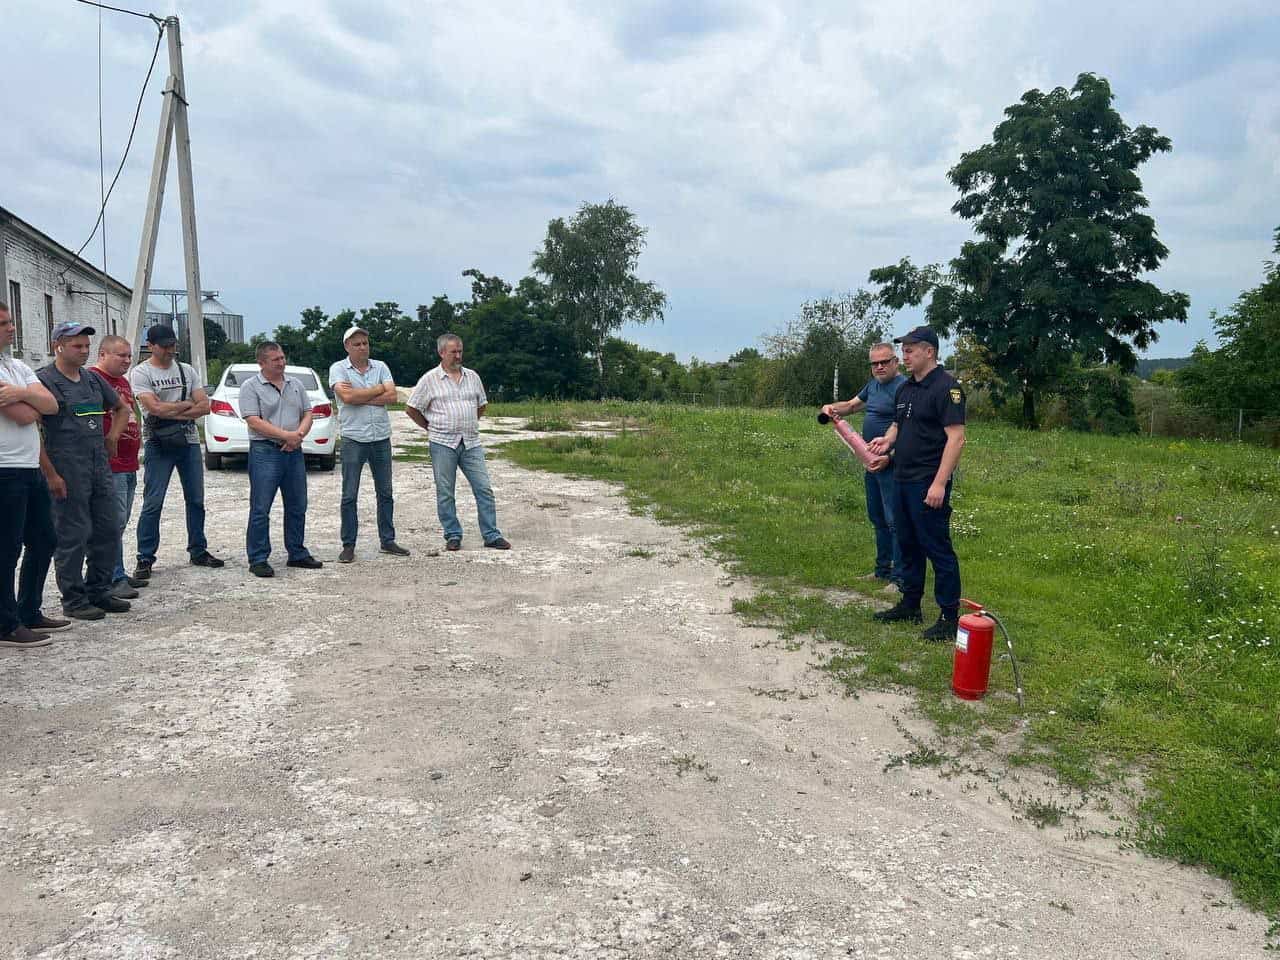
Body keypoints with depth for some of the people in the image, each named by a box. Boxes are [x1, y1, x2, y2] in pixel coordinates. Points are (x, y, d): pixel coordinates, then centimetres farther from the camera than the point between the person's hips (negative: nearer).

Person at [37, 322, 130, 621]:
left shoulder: (93, 380, 14)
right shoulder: (44, 380, -8)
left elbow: (122, 408, 31)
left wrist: (113, 436, 14)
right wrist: (51, 474, -17)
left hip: (101, 467, 7)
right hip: (67, 472, -7)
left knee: (108, 530, 10)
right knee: (73, 535, -2)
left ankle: (99, 592, 23)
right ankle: (73, 600, 9)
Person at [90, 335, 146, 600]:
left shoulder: (123, 381, 19)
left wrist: (136, 437, 22)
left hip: (129, 465, 10)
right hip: (110, 466, -10)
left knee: (120, 523, 15)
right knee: (114, 523, -7)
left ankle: (119, 574, 22)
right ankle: (115, 578, -3)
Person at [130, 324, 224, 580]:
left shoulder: (187, 370, 9)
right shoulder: (140, 373, -4)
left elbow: (205, 406, 0)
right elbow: (155, 408, -18)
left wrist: (172, 413, -11)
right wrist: (187, 404, -6)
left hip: (189, 442, 5)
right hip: (158, 445, -5)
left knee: (196, 499, 10)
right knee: (153, 503, -6)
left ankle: (198, 551, 22)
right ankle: (145, 559, 0)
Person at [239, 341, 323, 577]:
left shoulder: (295, 384, 13)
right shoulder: (250, 387, -4)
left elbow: (307, 413, 13)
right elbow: (254, 422, -13)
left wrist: (299, 434, -8)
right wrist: (286, 435, -18)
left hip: (294, 452, 6)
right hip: (265, 453, -6)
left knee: (297, 507, 12)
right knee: (260, 509, -3)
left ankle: (297, 554, 23)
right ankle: (258, 560, 4)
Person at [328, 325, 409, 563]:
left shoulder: (380, 367, 7)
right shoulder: (338, 369, -2)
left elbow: (391, 396, -6)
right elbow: (347, 397, -18)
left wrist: (359, 397, -12)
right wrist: (378, 389, -7)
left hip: (382, 438, 3)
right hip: (353, 439, -3)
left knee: (385, 493, 10)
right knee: (349, 496, 1)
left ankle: (388, 540, 21)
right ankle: (348, 546, 9)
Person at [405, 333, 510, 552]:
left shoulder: (472, 376, 10)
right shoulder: (430, 380, -1)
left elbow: (482, 404, 23)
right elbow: (411, 409, 3)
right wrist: (431, 428, 6)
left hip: (471, 443, 3)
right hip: (443, 444, -3)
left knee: (484, 489, 0)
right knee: (445, 493, 3)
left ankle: (491, 535, 6)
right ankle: (453, 536, 14)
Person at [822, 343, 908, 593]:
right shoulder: (873, 385, 14)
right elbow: (852, 405, 24)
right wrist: (832, 408, 3)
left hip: (891, 466, -10)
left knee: (895, 521, -8)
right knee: (877, 519, 17)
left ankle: (900, 578, -3)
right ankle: (883, 569, 29)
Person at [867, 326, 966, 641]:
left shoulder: (946, 387, -14)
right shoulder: (905, 388, 14)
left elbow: (956, 437, -20)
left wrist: (939, 483, -25)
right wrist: (887, 439, 2)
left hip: (929, 484, -9)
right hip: (903, 480, 9)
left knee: (937, 549, -4)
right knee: (908, 545, 17)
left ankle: (950, 618, 3)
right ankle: (910, 606, 29)